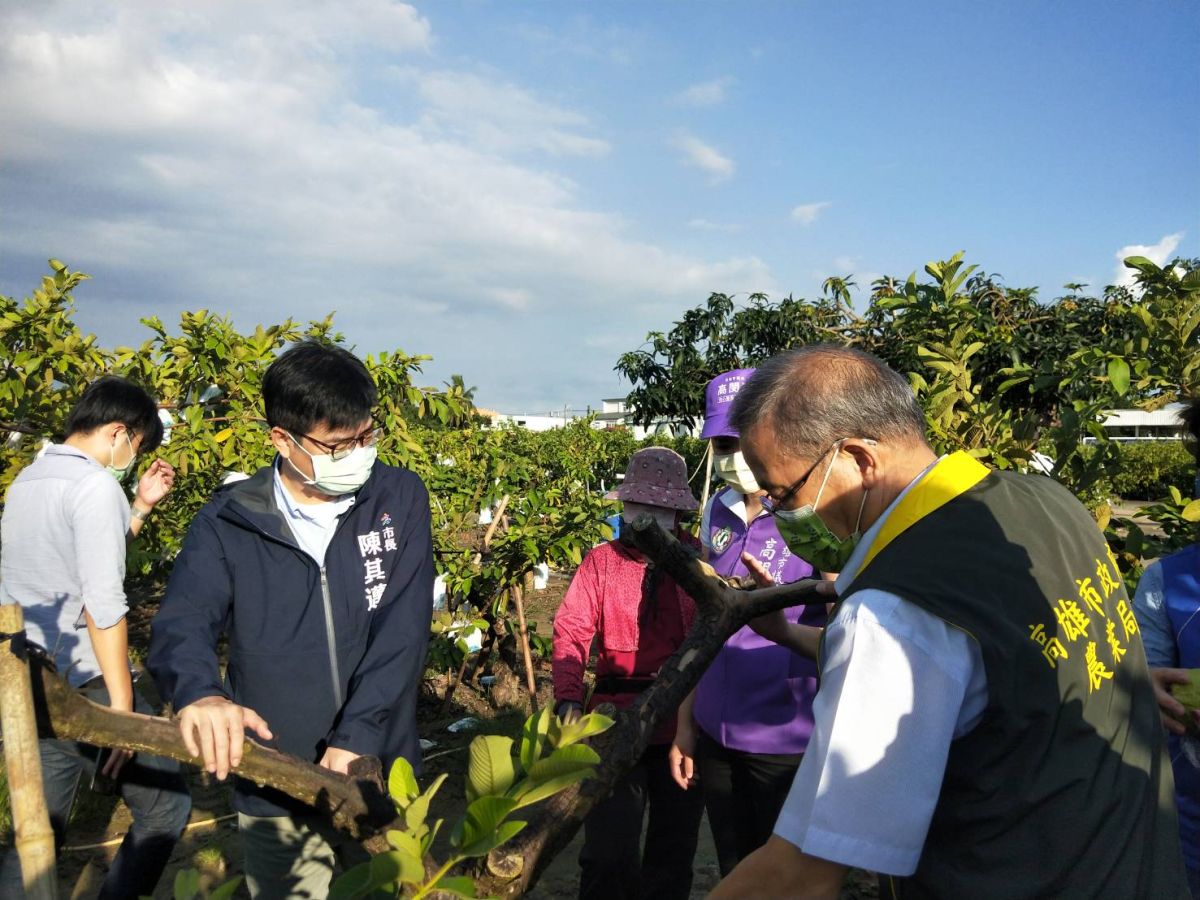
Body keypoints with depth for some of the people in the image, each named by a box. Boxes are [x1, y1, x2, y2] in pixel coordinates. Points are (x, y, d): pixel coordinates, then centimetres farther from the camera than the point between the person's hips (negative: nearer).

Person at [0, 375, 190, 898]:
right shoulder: (96, 485, -16)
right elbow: (102, 605, -20)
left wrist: (140, 508, 18)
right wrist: (122, 707, -16)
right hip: (81, 686, -9)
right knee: (166, 802, 5)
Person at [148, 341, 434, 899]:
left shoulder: (399, 498, -6)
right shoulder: (229, 522, -6)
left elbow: (403, 628, -13)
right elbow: (182, 624, -15)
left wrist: (356, 737, -21)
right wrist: (199, 693, -38)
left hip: (383, 773, 1)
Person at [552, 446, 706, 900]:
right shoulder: (601, 561, 2)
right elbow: (572, 630, -6)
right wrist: (569, 697, -20)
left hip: (682, 724, 1)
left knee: (674, 849, 16)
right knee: (607, 852, 1)